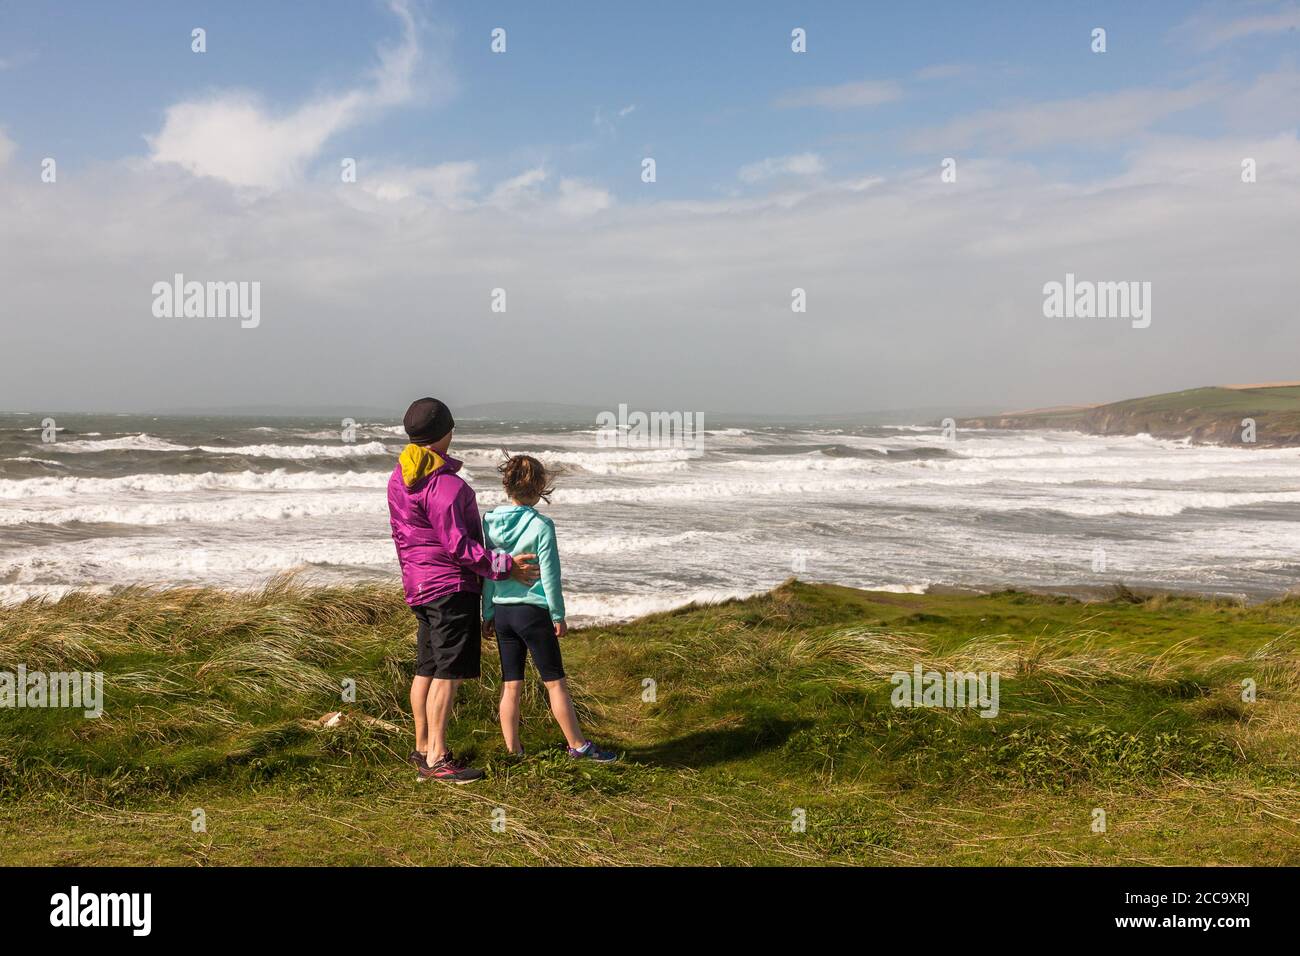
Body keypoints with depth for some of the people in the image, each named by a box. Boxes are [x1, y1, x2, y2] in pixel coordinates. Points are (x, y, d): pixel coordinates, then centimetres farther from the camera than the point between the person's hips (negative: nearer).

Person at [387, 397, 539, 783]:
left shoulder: (400, 479, 10)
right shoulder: (444, 483, -19)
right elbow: (458, 545, -20)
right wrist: (504, 567, -14)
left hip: (418, 584, 10)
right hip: (451, 585, -10)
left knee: (426, 669, 16)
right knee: (448, 673, -6)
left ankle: (422, 747, 24)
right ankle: (436, 759, -4)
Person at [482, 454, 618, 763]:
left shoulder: (490, 521, 1)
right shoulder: (540, 525, -14)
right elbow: (550, 575, -11)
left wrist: (487, 613, 13)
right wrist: (558, 616, -2)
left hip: (502, 612, 5)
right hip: (533, 611, -5)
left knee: (510, 683, 11)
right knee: (555, 681, 5)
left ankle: (512, 749, 17)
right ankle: (578, 746, 13)